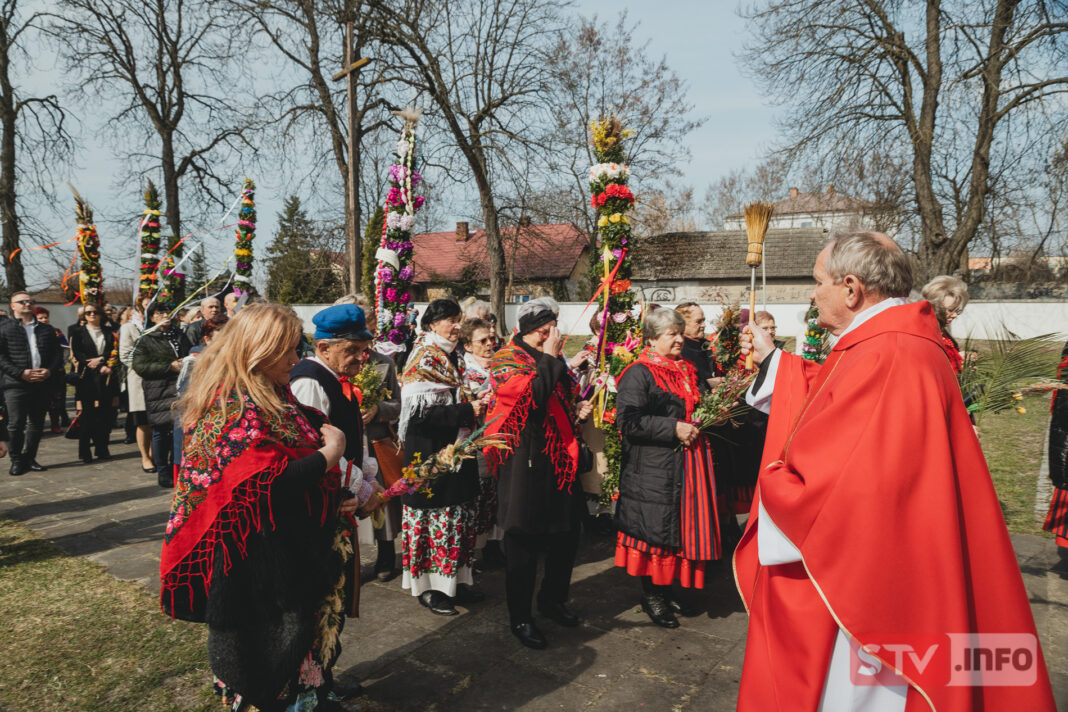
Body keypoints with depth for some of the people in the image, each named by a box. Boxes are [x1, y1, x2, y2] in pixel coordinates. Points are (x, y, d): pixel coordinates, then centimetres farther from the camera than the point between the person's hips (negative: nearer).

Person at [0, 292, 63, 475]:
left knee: (37, 424, 7)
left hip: (43, 383, 4)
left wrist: (50, 371, -5)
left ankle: (29, 458, 18)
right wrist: (21, 373, -14)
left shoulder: (46, 329, 17)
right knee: (16, 424, -4)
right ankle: (16, 460, 9)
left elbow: (57, 353, 13)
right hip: (16, 384, -3)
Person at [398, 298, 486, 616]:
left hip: (456, 450, 9)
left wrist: (474, 405, 8)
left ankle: (456, 581, 26)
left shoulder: (449, 357, 13)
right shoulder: (422, 359, -14)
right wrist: (466, 411, -22)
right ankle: (429, 587, 14)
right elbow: (419, 411, -24)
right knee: (436, 516, 0)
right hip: (431, 453, -9)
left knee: (459, 516, 13)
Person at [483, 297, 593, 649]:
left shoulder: (552, 361, 16)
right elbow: (530, 395, -26)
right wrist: (549, 358, -18)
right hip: (525, 462, -7)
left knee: (566, 533, 14)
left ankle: (552, 598, 36)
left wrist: (578, 410, 8)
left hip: (559, 458, 8)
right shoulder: (507, 360, -8)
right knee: (524, 540, 2)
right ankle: (520, 617, 18)